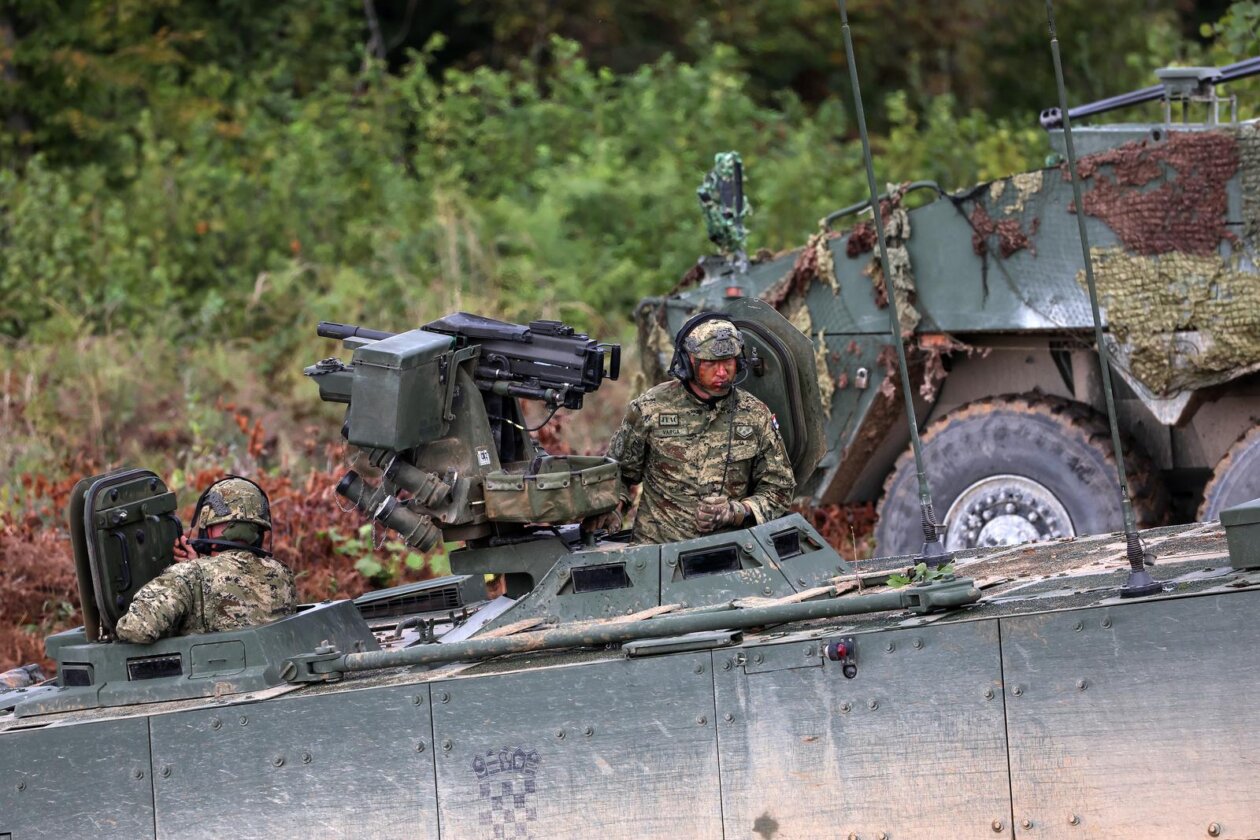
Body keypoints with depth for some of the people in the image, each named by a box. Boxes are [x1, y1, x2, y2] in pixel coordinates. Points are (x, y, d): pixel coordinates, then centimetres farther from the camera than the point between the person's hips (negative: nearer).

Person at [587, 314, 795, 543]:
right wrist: (614, 506, -3)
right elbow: (618, 472, 18)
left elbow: (779, 489, 12)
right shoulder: (651, 408, 4)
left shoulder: (755, 415, 7)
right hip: (655, 548, -1)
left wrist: (735, 512, -6)